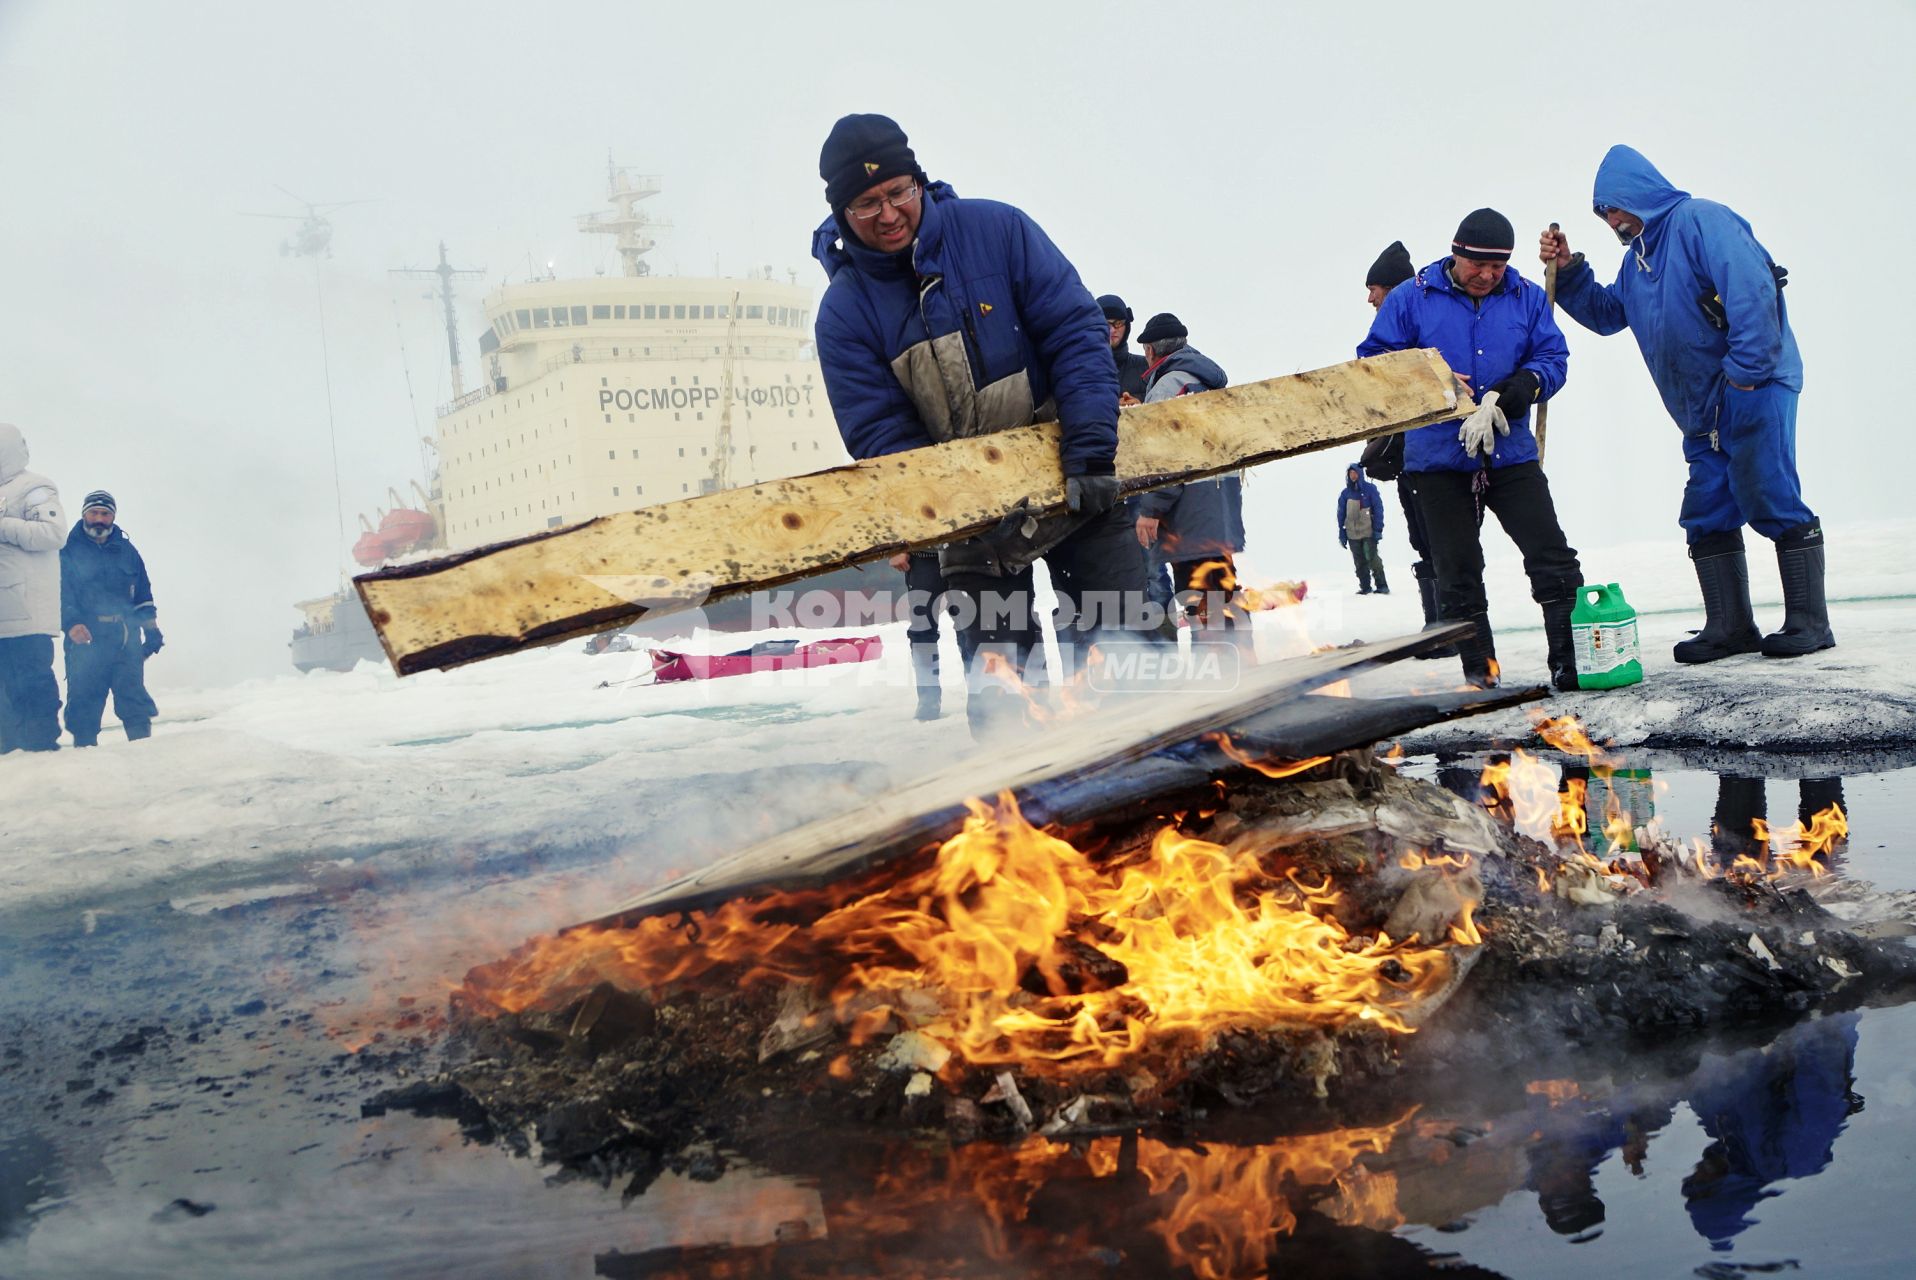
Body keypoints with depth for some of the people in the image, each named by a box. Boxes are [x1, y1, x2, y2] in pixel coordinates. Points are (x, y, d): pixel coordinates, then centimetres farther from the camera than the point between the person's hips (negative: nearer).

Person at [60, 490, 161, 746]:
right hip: (84, 639, -2)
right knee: (84, 699, -3)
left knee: (133, 694, 0)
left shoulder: (127, 551, 14)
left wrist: (151, 629, 12)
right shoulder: (68, 552, 4)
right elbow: (60, 593, -5)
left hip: (126, 640, 2)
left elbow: (143, 594, 18)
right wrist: (71, 623, -20)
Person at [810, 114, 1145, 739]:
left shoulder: (996, 229, -10)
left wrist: (1091, 448, -21)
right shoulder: (845, 313, -9)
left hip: (1076, 480, 0)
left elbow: (1076, 331, -11)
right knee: (994, 667, -3)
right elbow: (880, 434, -12)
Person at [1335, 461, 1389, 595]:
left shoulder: (1370, 489, -2)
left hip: (1368, 532, -4)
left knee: (1373, 559, -10)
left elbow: (1378, 509, -4)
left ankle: (1382, 585, -4)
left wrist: (1378, 529, -10)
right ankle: (1365, 587, 10)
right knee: (1360, 562, 5)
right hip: (1352, 534, 4)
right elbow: (1341, 515, 12)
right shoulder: (1345, 493, 8)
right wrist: (1341, 534, 7)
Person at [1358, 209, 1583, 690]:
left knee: (1553, 560, -4)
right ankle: (1480, 676, 11)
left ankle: (1573, 663, 3)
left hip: (1512, 454, 1)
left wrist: (1514, 391, -16)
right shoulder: (1411, 299, 0)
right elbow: (1373, 362, 2)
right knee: (1458, 575, 3)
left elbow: (1553, 358, 5)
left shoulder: (1527, 299, 6)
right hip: (1439, 459, -1)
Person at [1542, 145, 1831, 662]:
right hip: (1703, 413, 10)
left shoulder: (1700, 221, -10)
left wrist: (1745, 371, -23)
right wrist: (1568, 272, 15)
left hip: (1753, 392, -10)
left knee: (1773, 503, -11)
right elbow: (1607, 314, 30)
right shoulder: (1637, 257, 19)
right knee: (1707, 516, 6)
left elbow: (1752, 290, -21)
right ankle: (1730, 626, 11)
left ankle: (1809, 623, -5)